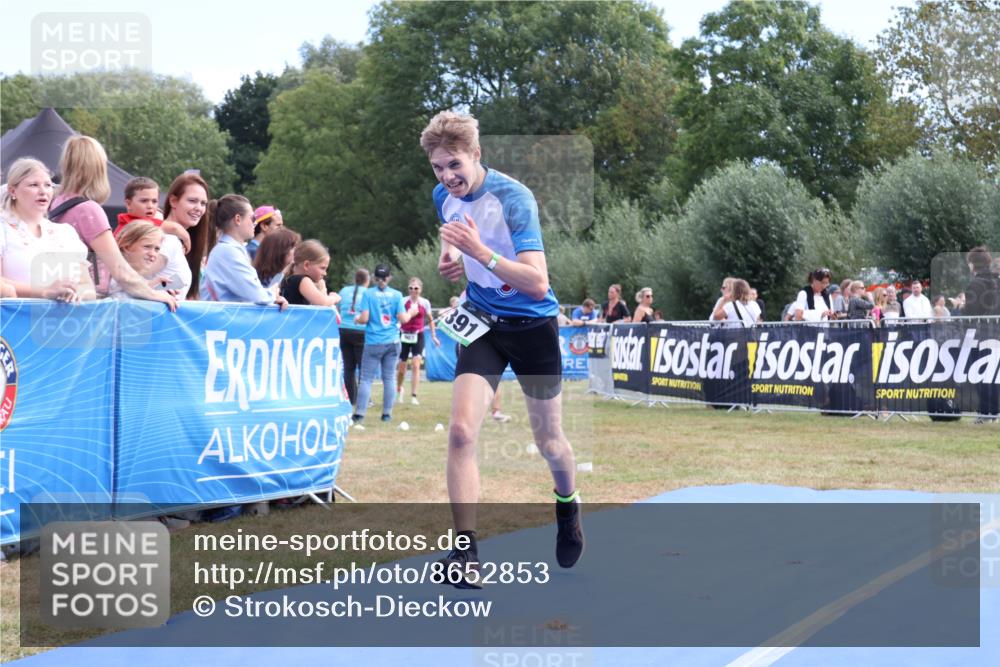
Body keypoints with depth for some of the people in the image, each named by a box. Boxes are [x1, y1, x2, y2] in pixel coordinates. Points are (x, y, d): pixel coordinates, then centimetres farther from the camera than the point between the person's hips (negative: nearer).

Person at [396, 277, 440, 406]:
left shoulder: (425, 303, 1)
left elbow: (430, 320, 11)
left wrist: (433, 336, 10)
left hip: (418, 336, 0)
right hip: (404, 335, 0)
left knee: (416, 365, -13)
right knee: (401, 368, 7)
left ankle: (414, 396, -9)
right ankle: (399, 390, 36)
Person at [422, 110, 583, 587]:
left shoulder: (513, 198, -22)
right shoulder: (444, 196, -2)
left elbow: (537, 283, -29)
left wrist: (481, 252, -39)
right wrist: (451, 259, -2)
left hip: (532, 324, -4)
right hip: (483, 323, 4)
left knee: (548, 440, 9)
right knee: (461, 430, -16)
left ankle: (568, 506, 43)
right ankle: (465, 554, -13)